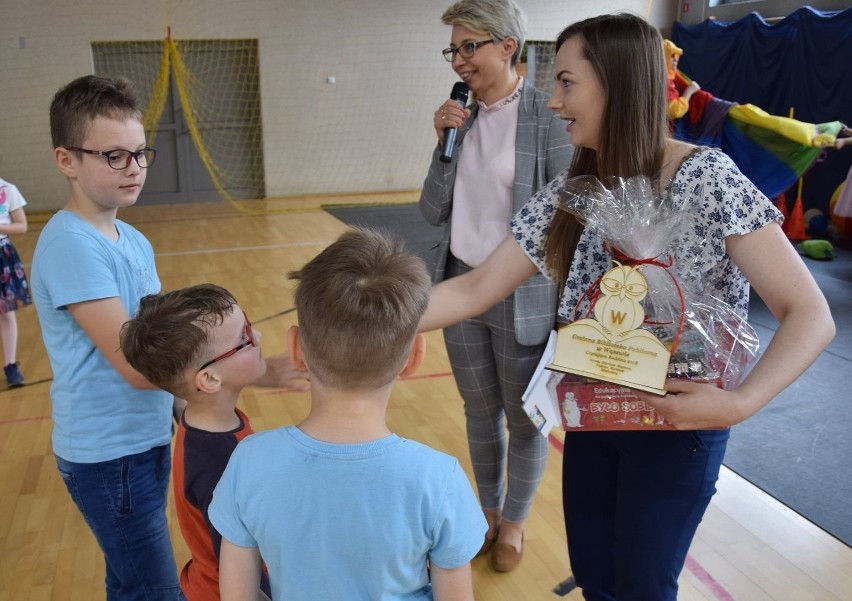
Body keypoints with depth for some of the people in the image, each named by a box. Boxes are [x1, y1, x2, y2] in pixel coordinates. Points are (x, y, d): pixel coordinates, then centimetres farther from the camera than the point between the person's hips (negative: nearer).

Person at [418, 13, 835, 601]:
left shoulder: (708, 179, -20)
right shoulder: (568, 194, -4)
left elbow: (810, 315, -19)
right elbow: (475, 289, -6)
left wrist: (739, 403, -32)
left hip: (678, 423, -4)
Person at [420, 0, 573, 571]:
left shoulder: (548, 116, -13)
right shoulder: (461, 117, 4)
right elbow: (433, 210, 3)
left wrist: (567, 305, -12)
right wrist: (446, 142, -9)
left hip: (521, 297, -5)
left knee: (525, 419, 13)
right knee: (480, 411, 20)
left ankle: (514, 521, 37)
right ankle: (488, 508, 42)